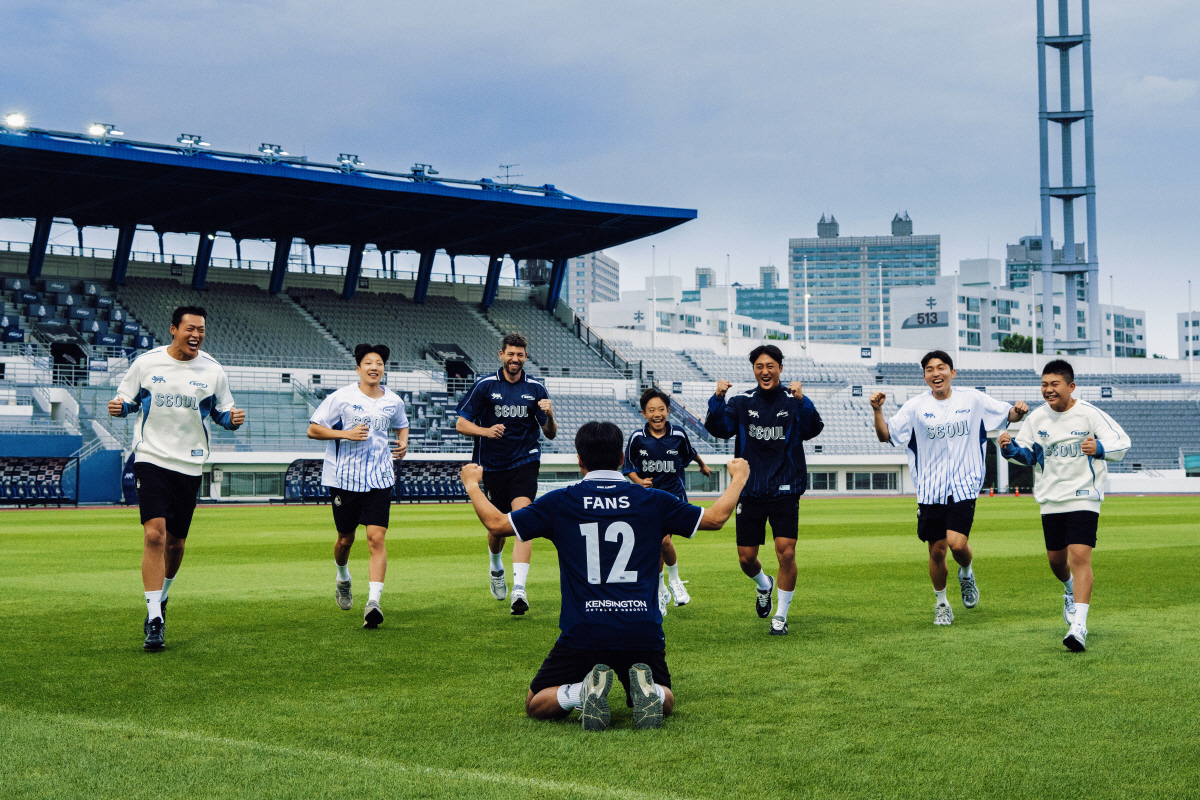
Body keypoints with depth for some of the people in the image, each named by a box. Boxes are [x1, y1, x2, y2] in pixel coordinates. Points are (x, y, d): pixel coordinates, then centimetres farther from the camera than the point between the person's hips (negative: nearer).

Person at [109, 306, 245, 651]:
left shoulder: (212, 370, 1)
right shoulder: (146, 363, -1)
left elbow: (223, 413, 10)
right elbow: (127, 400, 11)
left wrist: (233, 418, -13)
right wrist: (119, 407, -12)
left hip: (189, 464, 2)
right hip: (150, 458, -2)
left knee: (175, 542, 9)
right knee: (154, 534, -17)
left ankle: (161, 598, 38)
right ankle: (154, 619, -14)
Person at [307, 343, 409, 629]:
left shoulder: (393, 401, 6)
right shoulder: (341, 397, -6)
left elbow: (401, 425, 27)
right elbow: (313, 429, -4)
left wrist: (403, 443, 6)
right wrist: (345, 434, -17)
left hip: (379, 479, 1)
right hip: (343, 478, -1)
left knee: (376, 538, -12)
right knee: (346, 538, 11)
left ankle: (373, 602, -16)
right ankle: (342, 579, 44)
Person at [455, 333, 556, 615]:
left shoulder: (536, 389, 4)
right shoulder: (484, 386, 0)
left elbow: (550, 434, 6)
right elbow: (461, 424, 1)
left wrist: (549, 416, -16)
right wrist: (486, 430, -18)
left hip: (525, 463, -1)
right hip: (493, 465, 1)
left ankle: (519, 589, -26)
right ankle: (495, 567, 45)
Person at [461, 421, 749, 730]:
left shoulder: (560, 502, 3)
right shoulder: (653, 501, 6)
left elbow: (496, 524, 8)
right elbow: (715, 518, 14)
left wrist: (472, 484, 27)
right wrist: (738, 477, 33)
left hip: (582, 634, -1)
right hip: (643, 634, 1)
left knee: (537, 705, 15)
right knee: (664, 701, 24)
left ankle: (583, 692, -17)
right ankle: (646, 689, -13)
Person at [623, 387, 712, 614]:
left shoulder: (678, 435, -6)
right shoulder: (637, 438, -8)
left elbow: (691, 453, 16)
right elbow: (628, 468, 1)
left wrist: (703, 465, 34)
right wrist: (639, 481, -18)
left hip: (673, 495, -1)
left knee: (663, 540, -19)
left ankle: (674, 579, 8)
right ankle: (661, 591, 23)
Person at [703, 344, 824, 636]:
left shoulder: (793, 402, 0)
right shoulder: (742, 402, 4)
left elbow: (813, 429, -17)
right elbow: (718, 428, -10)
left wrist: (801, 401, -33)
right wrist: (718, 399, -27)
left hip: (785, 491, -2)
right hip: (750, 491, 2)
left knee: (786, 552, -12)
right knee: (746, 558, 5)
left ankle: (780, 616, 6)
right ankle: (763, 585, 41)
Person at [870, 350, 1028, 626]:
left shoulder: (973, 399, 2)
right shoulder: (916, 406, 2)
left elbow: (1009, 415, 9)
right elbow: (886, 435, 1)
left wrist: (1019, 411, -14)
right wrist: (877, 410, -16)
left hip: (963, 486, -1)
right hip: (930, 490, 1)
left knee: (957, 543, -17)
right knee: (936, 551, 5)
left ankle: (966, 573, 18)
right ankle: (941, 603, 27)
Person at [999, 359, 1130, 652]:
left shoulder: (1088, 414, -10)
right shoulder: (1037, 417, 3)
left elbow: (1122, 442, -9)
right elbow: (1027, 454, 12)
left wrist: (1099, 448, -30)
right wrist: (1010, 447, -10)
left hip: (1083, 498, -5)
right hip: (1051, 500, 5)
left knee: (1080, 556, -17)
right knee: (1055, 558, 13)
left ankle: (1079, 626, -19)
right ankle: (1071, 591, 48)